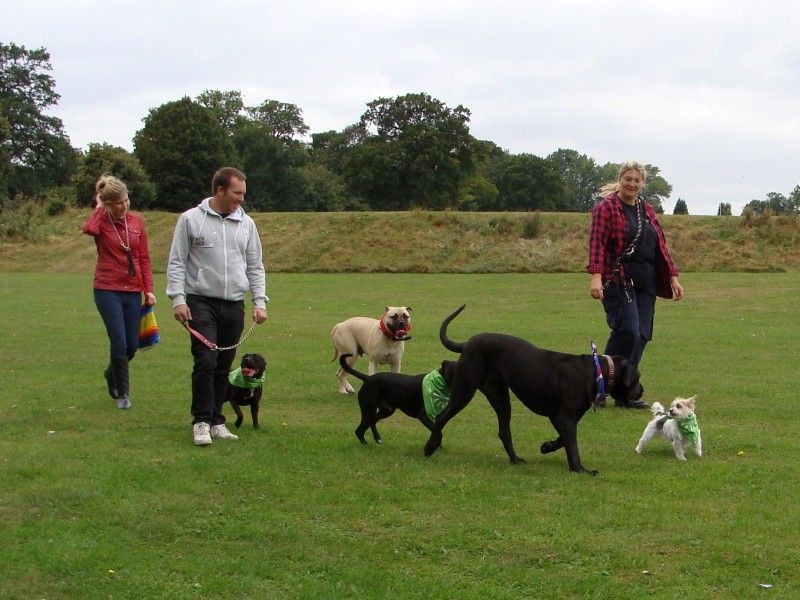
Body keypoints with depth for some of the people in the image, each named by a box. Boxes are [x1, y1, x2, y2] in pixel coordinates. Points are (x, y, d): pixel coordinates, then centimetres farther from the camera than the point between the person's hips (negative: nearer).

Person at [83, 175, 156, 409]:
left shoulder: (136, 222, 5)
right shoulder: (100, 222, -5)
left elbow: (144, 258, 9)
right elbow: (89, 229, -31)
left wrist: (149, 289, 3)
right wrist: (99, 208, -14)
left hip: (133, 291, 4)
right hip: (108, 290, -4)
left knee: (132, 345, 8)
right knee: (119, 343, -9)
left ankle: (112, 374, 39)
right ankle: (122, 394, 6)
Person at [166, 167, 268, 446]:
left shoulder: (246, 224, 11)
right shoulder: (191, 219, -1)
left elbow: (255, 267, 15)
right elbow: (176, 263, -1)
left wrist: (260, 302, 4)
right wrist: (178, 299, -10)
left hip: (234, 305, 4)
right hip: (201, 303, -4)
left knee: (224, 367, 7)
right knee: (206, 362, -13)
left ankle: (216, 421, 15)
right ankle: (201, 422, -5)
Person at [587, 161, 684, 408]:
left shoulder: (646, 210, 19)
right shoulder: (606, 207, -2)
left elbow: (660, 246, 21)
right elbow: (597, 243, -13)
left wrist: (672, 277, 15)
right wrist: (595, 276, -25)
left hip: (645, 283, 7)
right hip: (618, 282, -7)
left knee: (642, 335, 1)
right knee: (628, 330, -19)